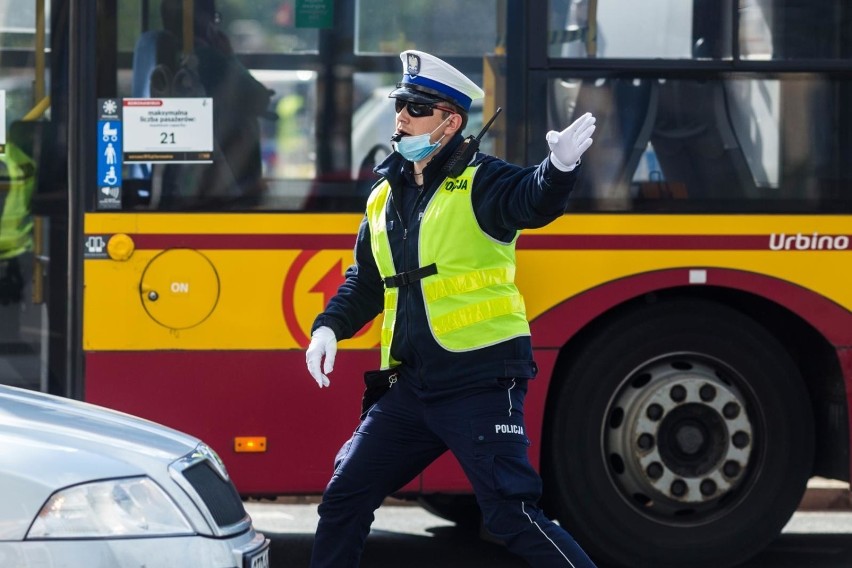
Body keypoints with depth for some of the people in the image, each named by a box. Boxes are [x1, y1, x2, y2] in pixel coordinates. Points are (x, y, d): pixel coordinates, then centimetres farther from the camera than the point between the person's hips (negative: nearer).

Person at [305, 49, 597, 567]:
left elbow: (533, 202, -28)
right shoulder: (385, 198, 14)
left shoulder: (478, 184, -7)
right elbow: (365, 283, 23)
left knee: (510, 513, -15)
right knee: (346, 496, 13)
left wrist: (560, 168, -50)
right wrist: (330, 328, 5)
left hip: (481, 383, -8)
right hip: (413, 388, 8)